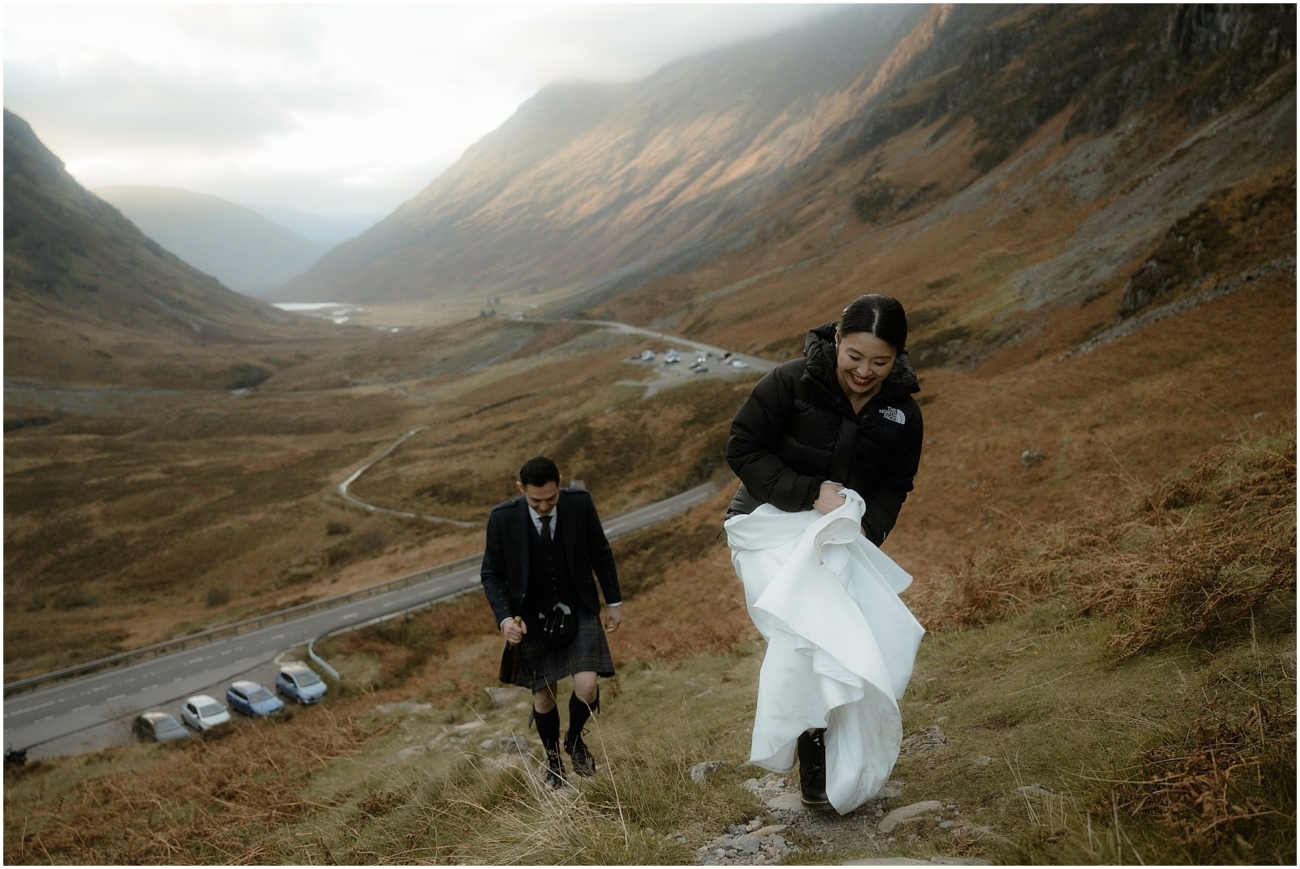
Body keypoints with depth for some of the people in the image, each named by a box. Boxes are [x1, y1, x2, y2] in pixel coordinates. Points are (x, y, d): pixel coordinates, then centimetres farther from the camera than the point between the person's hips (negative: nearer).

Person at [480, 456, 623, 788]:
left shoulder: (579, 503, -16)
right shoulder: (502, 518, -18)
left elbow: (601, 554, -1)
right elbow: (492, 575, -5)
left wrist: (614, 603, 5)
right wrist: (505, 618, -19)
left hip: (578, 611, 0)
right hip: (533, 619, 0)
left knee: (586, 686, -15)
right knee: (543, 697, 9)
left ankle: (575, 740, 18)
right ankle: (554, 765, 36)